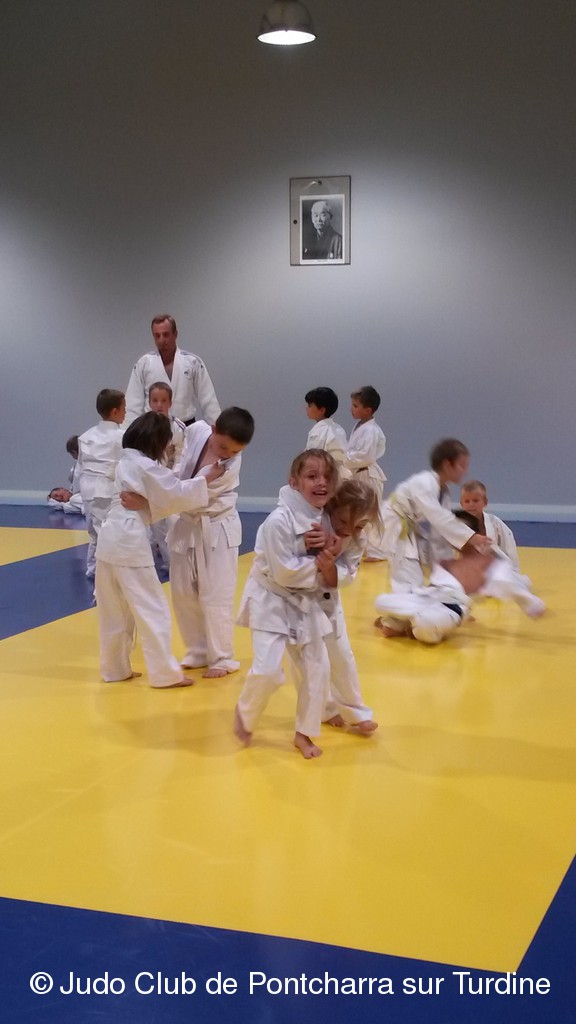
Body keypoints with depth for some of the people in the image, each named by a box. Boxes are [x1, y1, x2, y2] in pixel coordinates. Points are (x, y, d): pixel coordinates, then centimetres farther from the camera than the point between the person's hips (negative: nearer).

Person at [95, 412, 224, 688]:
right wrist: (207, 478, 1)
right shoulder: (147, 466, -11)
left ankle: (115, 668, 26)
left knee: (114, 611, 16)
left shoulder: (125, 463, 17)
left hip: (110, 539, 9)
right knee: (152, 609, -1)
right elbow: (177, 494, -9)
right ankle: (166, 673, 3)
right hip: (130, 543, -9)